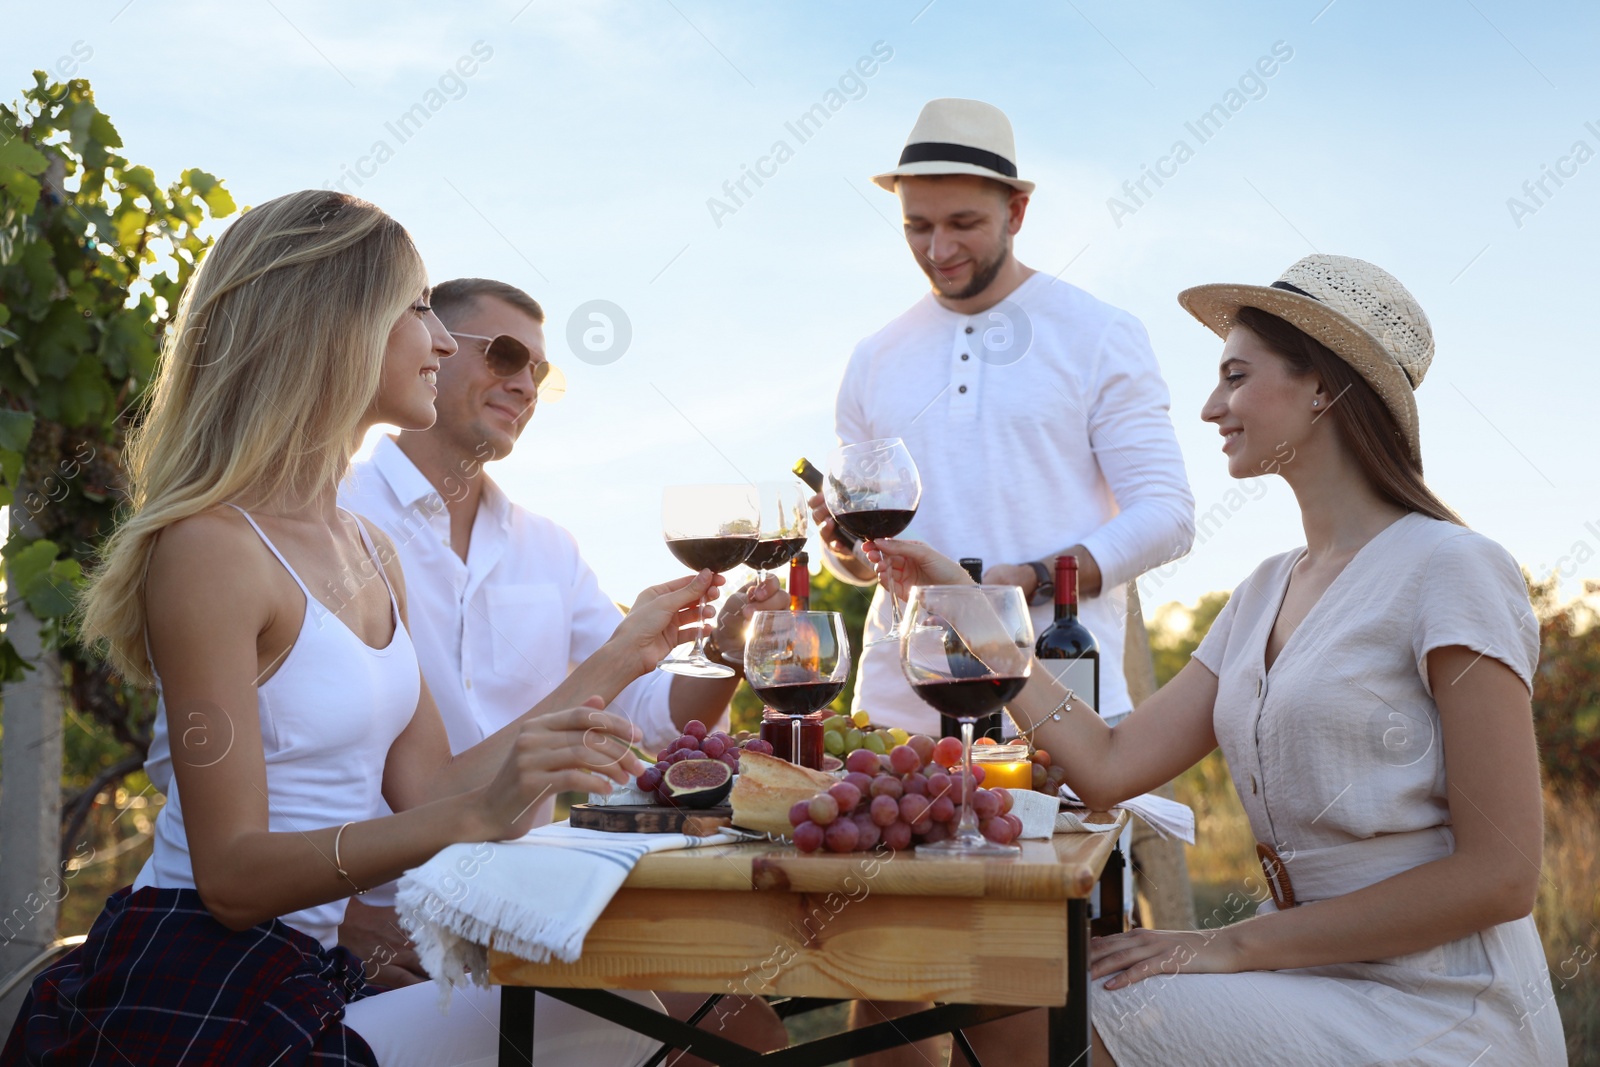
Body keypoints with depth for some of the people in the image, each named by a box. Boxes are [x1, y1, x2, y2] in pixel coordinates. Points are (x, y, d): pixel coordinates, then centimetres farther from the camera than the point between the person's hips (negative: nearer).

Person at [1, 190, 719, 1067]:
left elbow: (427, 785, 10)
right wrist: (475, 816, -31)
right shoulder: (210, 547, -15)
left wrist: (614, 662, 14)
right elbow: (232, 875, -19)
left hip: (305, 983, 8)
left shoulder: (366, 551, 12)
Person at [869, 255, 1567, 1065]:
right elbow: (1109, 767, 7)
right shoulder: (1265, 595, 14)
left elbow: (1497, 877, -16)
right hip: (1309, 979, 7)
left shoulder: (1449, 571, -12)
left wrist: (1240, 944, -16)